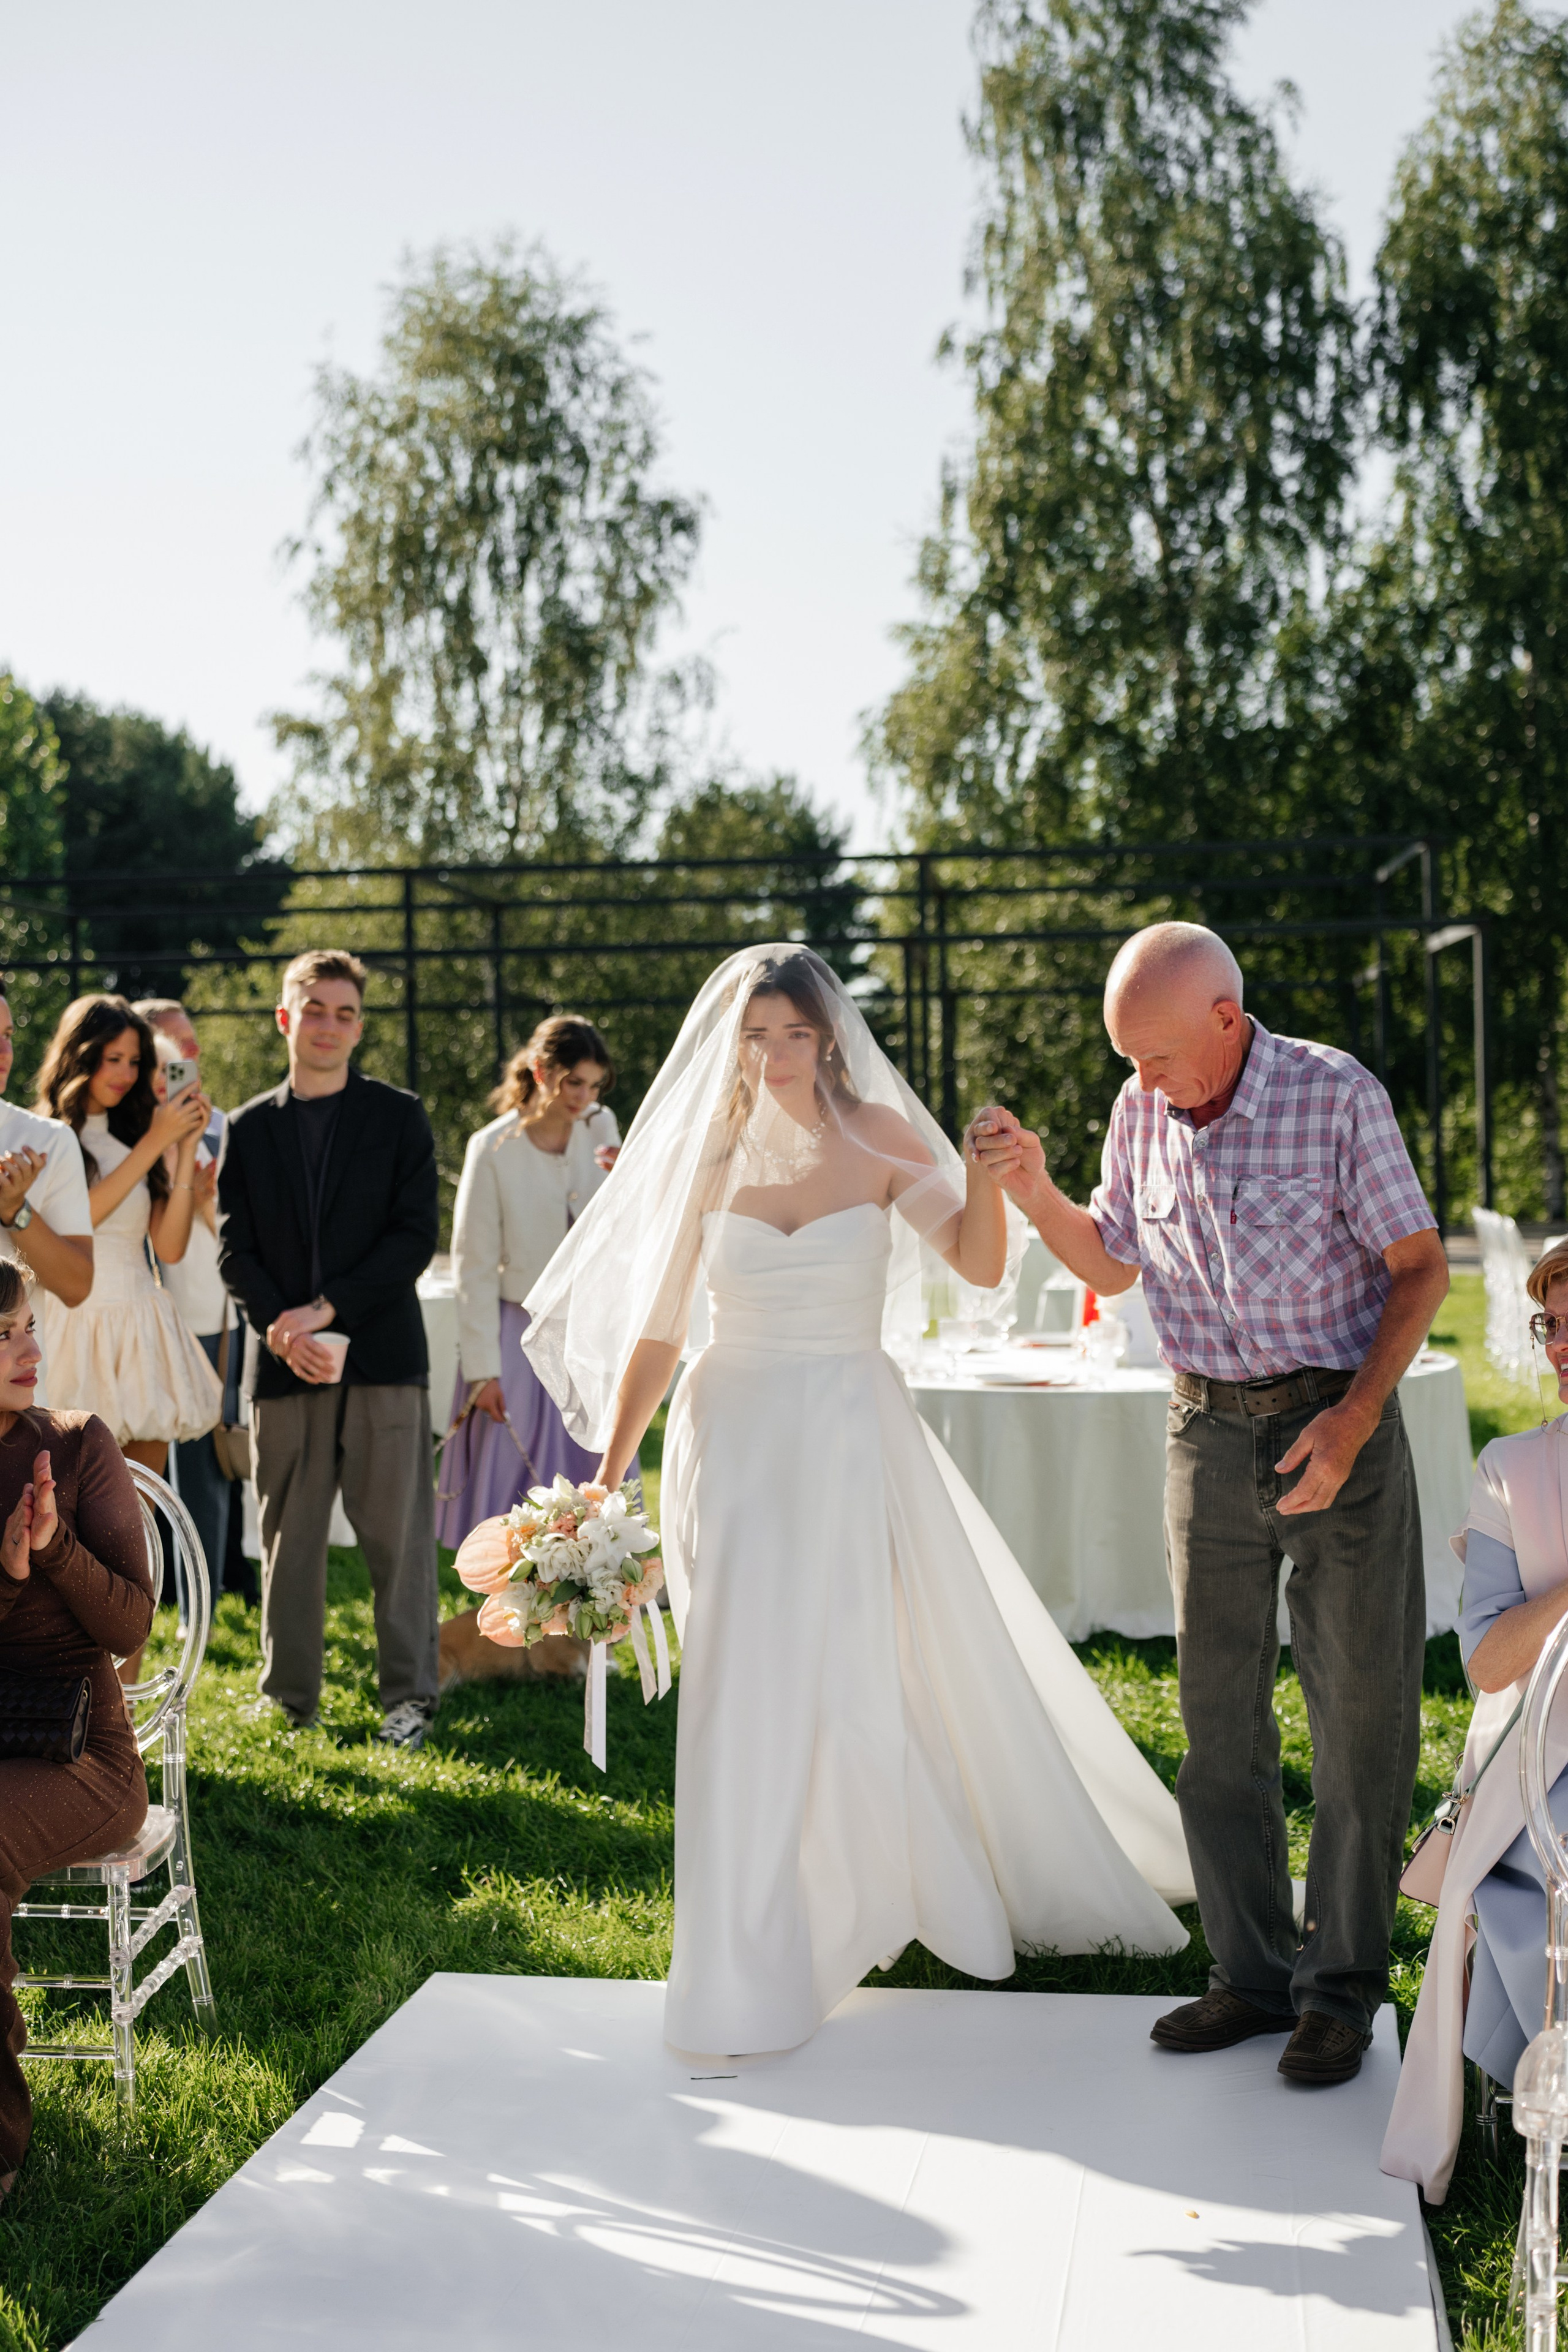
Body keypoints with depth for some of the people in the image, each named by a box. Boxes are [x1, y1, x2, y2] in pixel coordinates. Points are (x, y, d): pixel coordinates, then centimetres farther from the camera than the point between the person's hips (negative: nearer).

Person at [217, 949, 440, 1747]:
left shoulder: (399, 1115, 6)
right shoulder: (248, 1128, 11)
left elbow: (415, 1235, -2)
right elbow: (234, 1247, 6)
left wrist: (328, 1307, -11)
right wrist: (284, 1330, -10)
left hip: (382, 1352, -2)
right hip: (284, 1357, 2)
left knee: (398, 1532, -2)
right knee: (288, 1534, 6)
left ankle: (409, 1694, 6)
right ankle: (290, 1694, 17)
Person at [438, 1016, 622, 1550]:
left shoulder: (601, 1129, 2)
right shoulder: (493, 1149, -11)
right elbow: (474, 1269, -8)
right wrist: (482, 1370, -9)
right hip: (522, 1339, -4)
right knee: (513, 1490, 1)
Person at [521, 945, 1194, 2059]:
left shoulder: (879, 1138, -2)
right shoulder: (703, 1153, 1)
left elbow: (980, 1262, -12)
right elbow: (655, 1331, 3)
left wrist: (986, 1173, -29)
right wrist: (608, 1479, 1)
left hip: (855, 1436, -1)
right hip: (736, 1437, 1)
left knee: (892, 1673, 4)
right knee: (747, 1694, 1)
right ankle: (746, 1976, 14)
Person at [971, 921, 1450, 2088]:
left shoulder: (1336, 1094, -12)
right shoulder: (1140, 1113, 2)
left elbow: (1422, 1267, -7)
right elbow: (1113, 1264, 15)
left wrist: (1352, 1421, -16)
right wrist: (1035, 1190, -4)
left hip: (1337, 1422, -4)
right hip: (1208, 1432, 4)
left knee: (1363, 1712, 1)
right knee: (1218, 1714, 6)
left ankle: (1343, 1987, 14)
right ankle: (1253, 1972, 18)